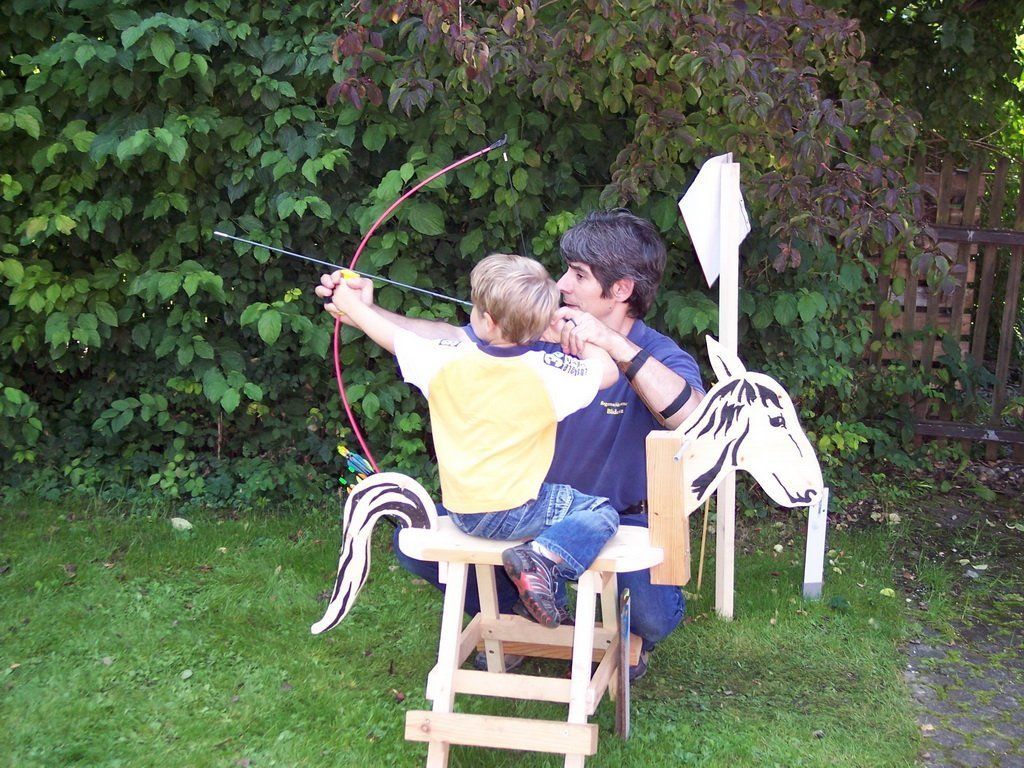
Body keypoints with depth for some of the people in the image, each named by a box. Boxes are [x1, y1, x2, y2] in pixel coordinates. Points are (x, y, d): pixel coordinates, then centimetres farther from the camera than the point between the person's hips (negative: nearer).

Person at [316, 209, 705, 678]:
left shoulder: (661, 358, -16)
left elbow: (695, 420, -38)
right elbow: (451, 340, -7)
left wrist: (616, 345, -44)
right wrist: (366, 310, -19)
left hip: (620, 522, -4)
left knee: (654, 616, -32)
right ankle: (503, 616, 18)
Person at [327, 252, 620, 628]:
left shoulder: (447, 360, -8)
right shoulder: (547, 373, -15)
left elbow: (393, 335, 9)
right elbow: (608, 371, 1)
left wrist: (352, 305, 26)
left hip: (461, 513, 5)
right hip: (516, 513, -5)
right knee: (601, 513, 4)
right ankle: (544, 558, -19)